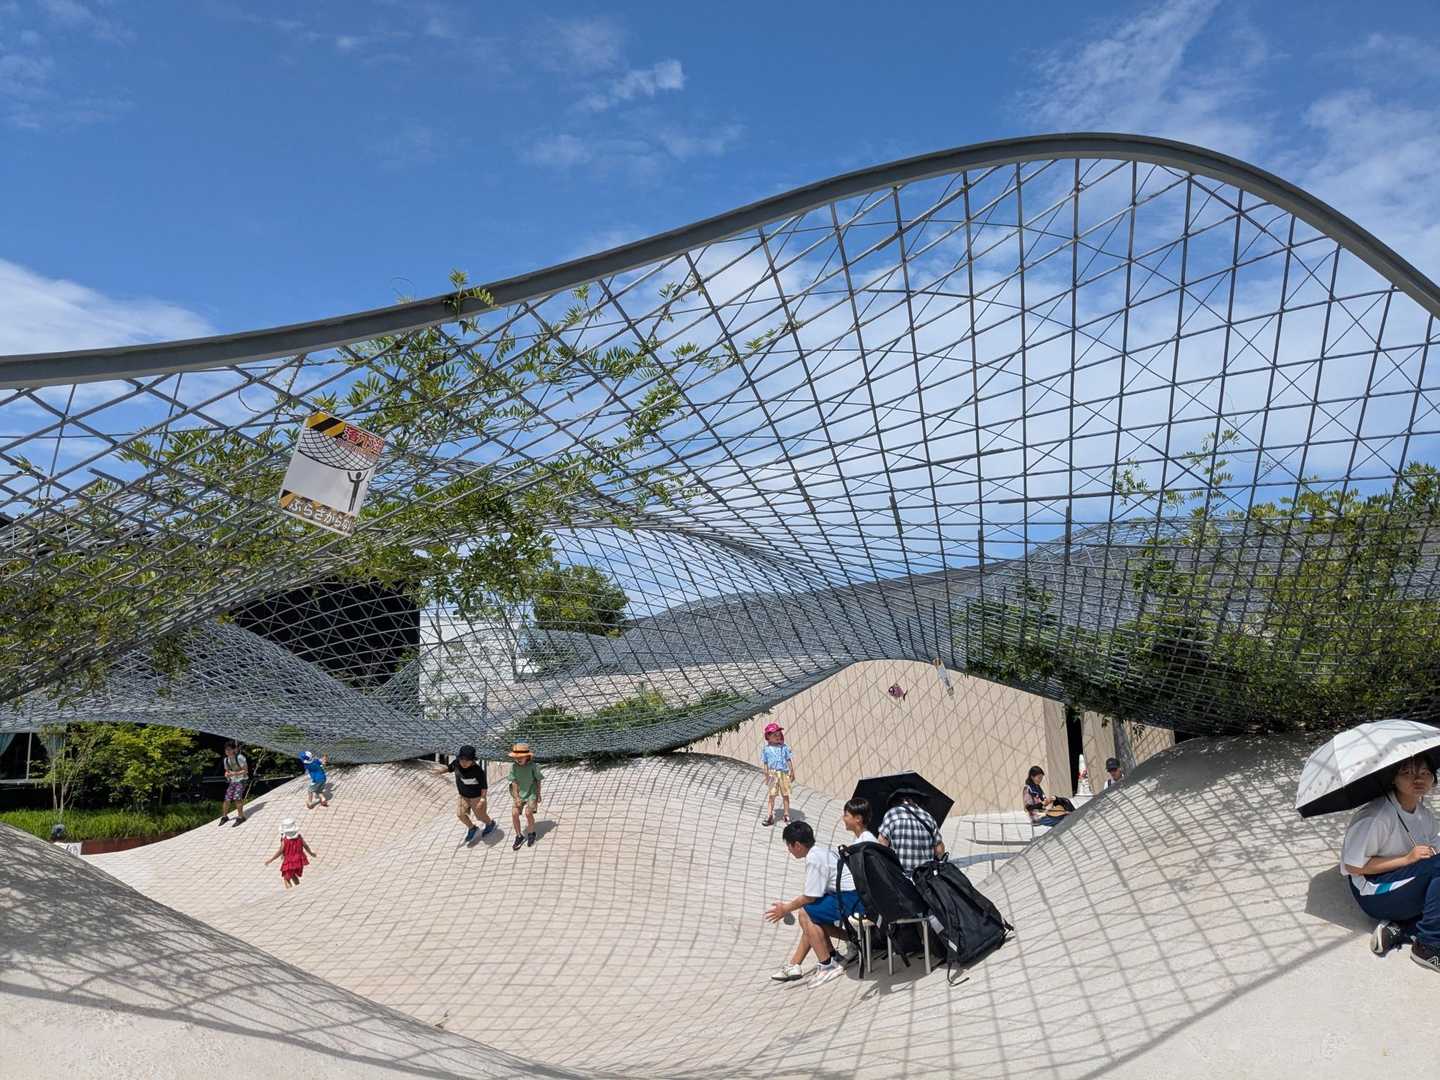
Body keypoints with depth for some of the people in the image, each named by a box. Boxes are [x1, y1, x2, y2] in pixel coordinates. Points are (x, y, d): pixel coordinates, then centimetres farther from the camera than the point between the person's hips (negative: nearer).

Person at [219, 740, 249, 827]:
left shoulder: (239, 758, -18)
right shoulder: (226, 760, 1)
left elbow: (245, 770, -15)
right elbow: (227, 771, 14)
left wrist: (235, 773, -25)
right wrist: (227, 774, -10)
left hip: (241, 780, -6)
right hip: (232, 781, 6)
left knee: (237, 797, -20)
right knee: (227, 798, 1)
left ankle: (240, 817, -11)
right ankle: (224, 816, 21)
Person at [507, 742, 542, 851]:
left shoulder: (533, 766, -17)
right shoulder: (514, 767, -11)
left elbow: (538, 780, -7)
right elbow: (514, 782, -6)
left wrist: (538, 795, -3)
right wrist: (516, 797, -10)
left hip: (532, 793, -3)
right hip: (520, 794, 3)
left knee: (528, 812, -19)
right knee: (514, 813, -11)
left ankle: (531, 834, 8)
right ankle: (519, 836, 9)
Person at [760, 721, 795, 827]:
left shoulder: (785, 747, 2)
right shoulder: (766, 749, -1)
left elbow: (789, 760, 6)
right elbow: (765, 763, 2)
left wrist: (792, 773, 3)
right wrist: (766, 776, 0)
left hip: (784, 773, 1)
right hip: (773, 774, -1)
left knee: (785, 795, 8)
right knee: (772, 795, -1)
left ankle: (787, 816, 19)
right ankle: (769, 816, 4)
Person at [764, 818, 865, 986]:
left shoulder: (813, 858, -14)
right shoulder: (823, 851, 14)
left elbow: (810, 897, -12)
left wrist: (786, 909, 2)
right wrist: (791, 904, 26)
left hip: (851, 899, -10)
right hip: (856, 895, 10)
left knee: (806, 914, -8)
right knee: (812, 917, 15)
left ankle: (827, 966, -2)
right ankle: (794, 965, 19)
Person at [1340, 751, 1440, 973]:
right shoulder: (1377, 815, -20)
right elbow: (1353, 866, -20)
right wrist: (1407, 859, -22)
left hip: (1404, 886, 8)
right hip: (1374, 895, -8)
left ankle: (1398, 929, -10)